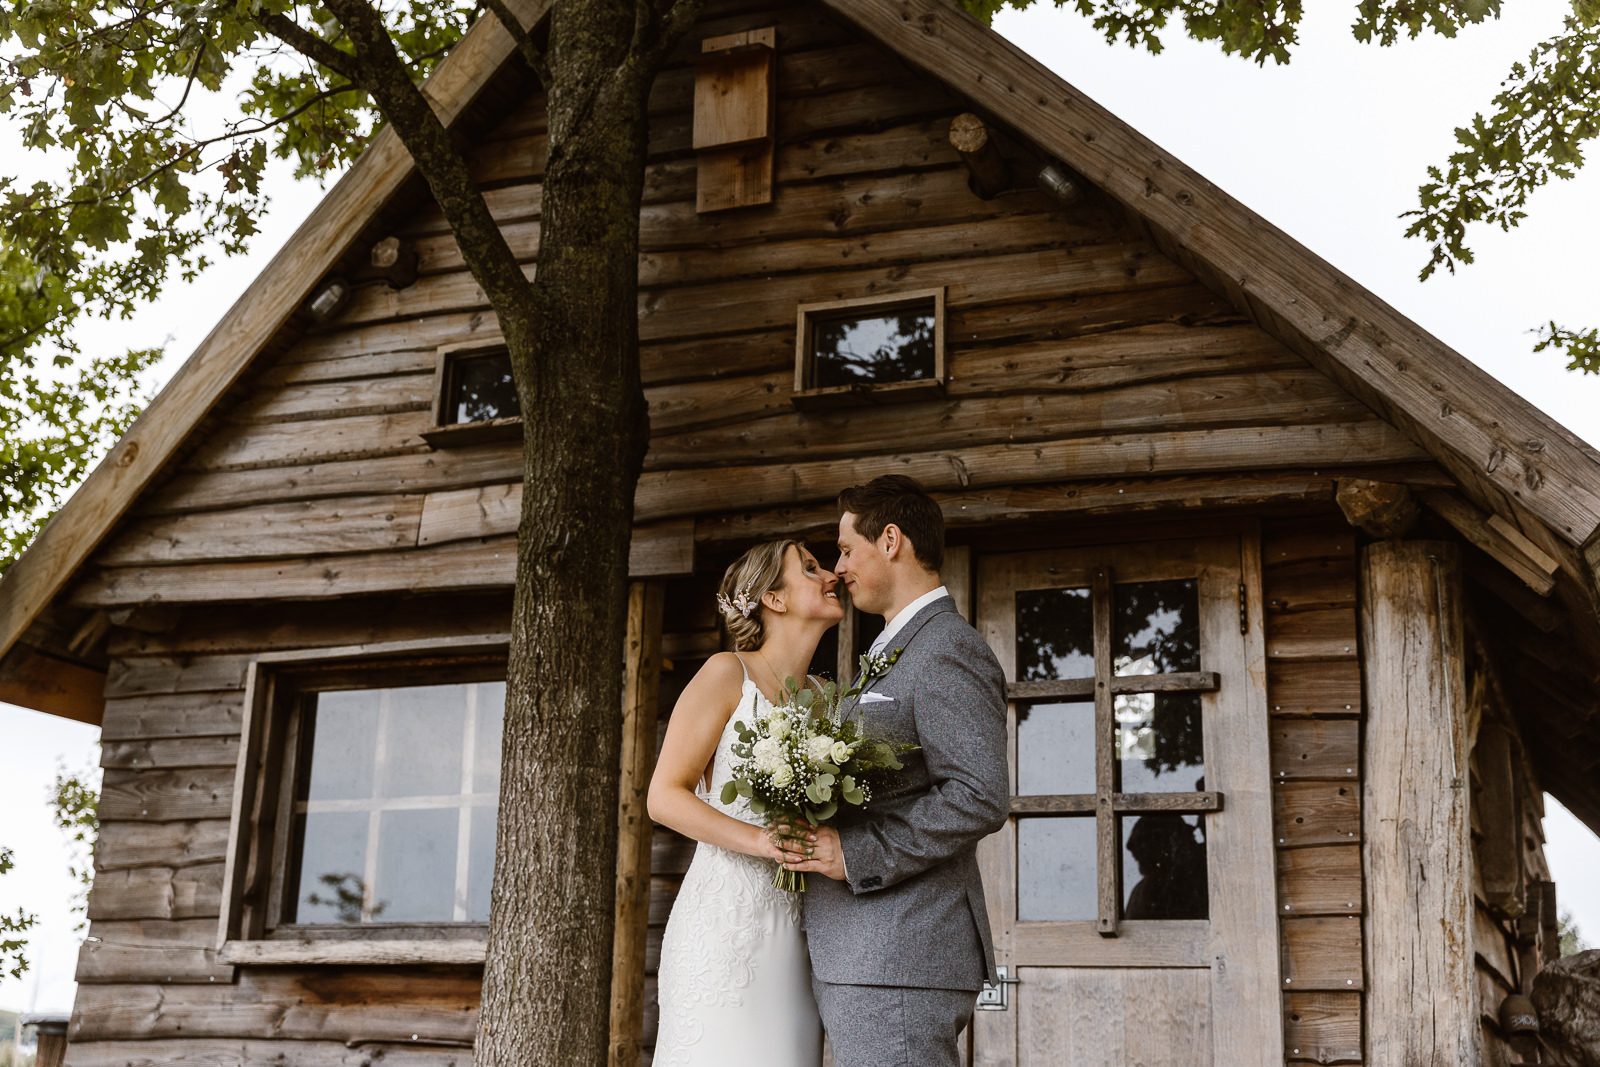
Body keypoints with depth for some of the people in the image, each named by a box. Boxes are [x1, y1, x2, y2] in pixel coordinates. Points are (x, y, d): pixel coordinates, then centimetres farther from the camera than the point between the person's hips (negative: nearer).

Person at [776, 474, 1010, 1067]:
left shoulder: (949, 652, -11)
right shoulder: (892, 655, 22)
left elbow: (980, 797, -22)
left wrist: (854, 854, -19)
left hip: (900, 960, -10)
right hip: (861, 958, 10)